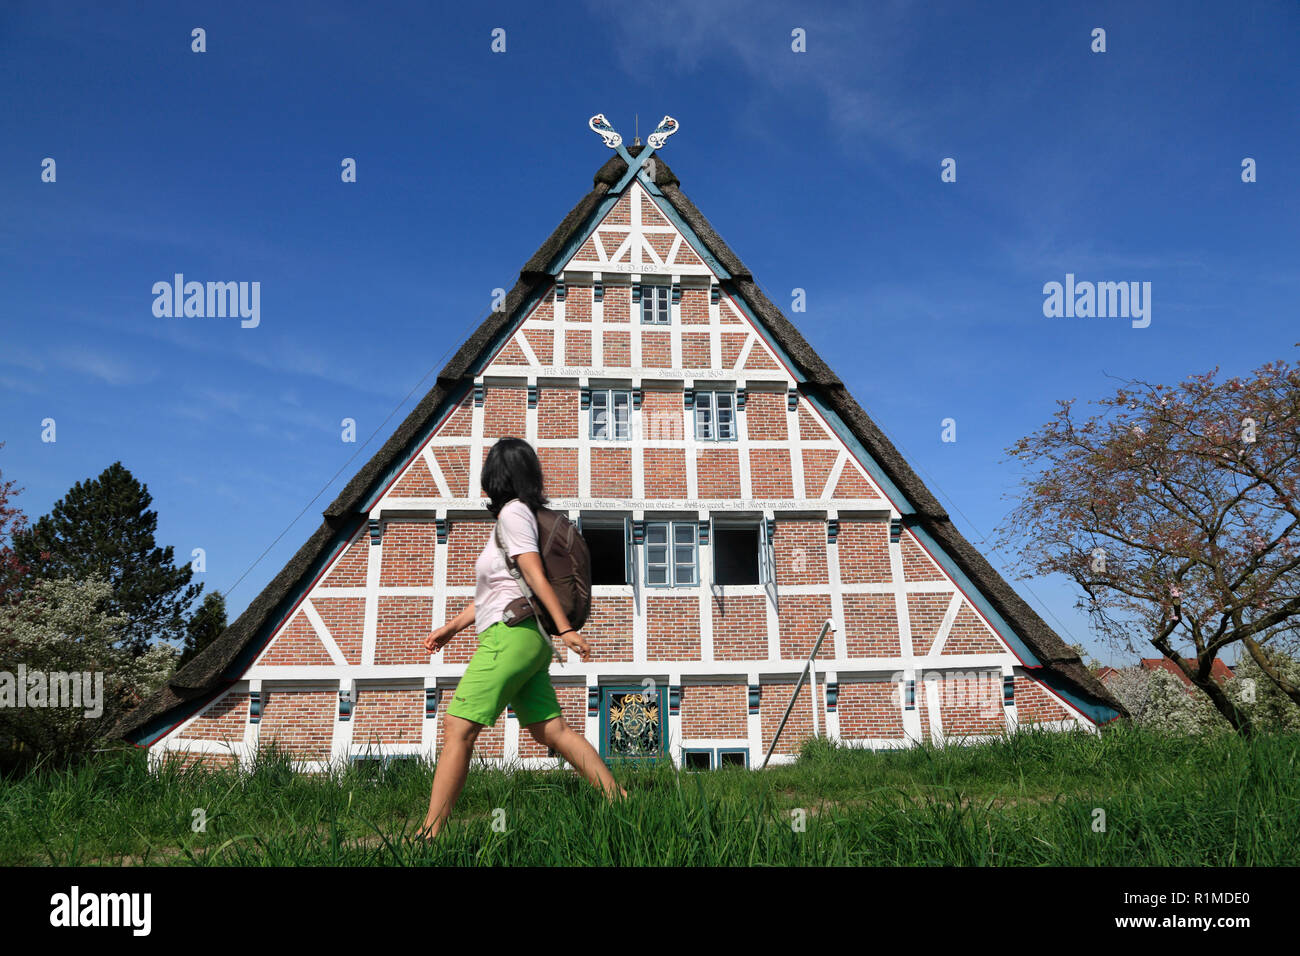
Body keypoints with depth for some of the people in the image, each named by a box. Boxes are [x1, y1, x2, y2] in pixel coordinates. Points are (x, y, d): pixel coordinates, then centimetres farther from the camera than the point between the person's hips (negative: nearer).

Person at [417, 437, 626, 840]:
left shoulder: (513, 512, -5)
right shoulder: (516, 515, 23)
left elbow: (535, 575, -15)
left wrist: (565, 629, -20)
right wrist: (451, 627, 24)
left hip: (511, 636, -10)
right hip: (525, 641, 10)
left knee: (457, 731, -9)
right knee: (553, 731, 6)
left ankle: (428, 834, -8)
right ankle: (618, 800, 5)